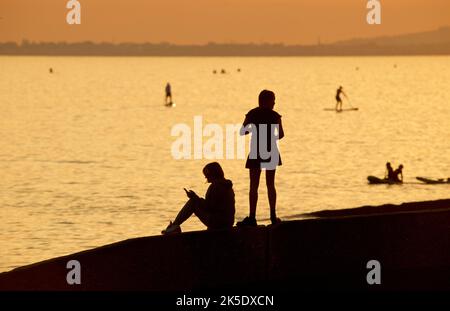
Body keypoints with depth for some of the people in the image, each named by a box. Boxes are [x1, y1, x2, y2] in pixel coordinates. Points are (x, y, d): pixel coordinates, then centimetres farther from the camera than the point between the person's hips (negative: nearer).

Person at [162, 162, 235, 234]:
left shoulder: (215, 187, -15)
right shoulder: (227, 187, 14)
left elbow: (208, 206, -16)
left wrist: (195, 197, -2)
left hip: (216, 223, -9)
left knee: (192, 202, 0)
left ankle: (174, 226, 5)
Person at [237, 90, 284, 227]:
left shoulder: (252, 114, -3)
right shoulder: (275, 115, -3)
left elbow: (242, 132, -1)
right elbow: (281, 134, -7)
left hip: (256, 151, -1)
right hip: (271, 151, 1)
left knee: (254, 186, 1)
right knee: (270, 185, 12)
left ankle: (252, 217, -5)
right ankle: (273, 216, 12)